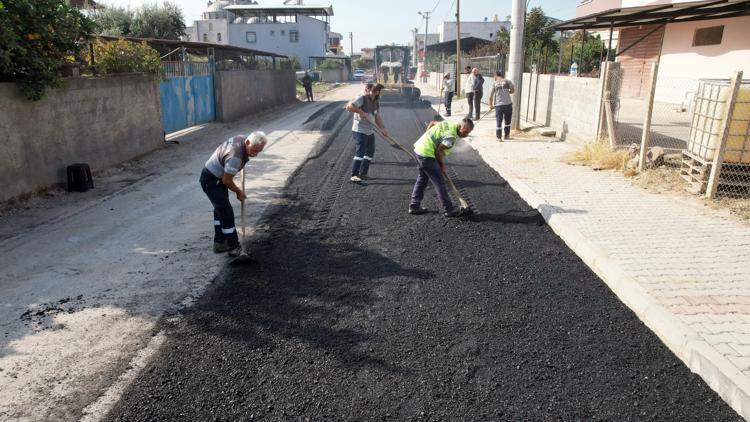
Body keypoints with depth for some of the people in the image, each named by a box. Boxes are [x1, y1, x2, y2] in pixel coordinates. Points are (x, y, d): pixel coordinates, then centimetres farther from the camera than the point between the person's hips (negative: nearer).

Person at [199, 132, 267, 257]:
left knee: (220, 209, 19)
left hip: (218, 177, 11)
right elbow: (227, 180, -24)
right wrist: (239, 192, -8)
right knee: (226, 213, -7)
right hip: (211, 181, -11)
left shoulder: (241, 138, -7)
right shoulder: (235, 156, -34)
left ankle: (219, 243, 31)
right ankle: (234, 248, 2)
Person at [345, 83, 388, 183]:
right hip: (360, 130, -9)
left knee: (370, 151, 13)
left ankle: (362, 173, 23)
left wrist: (382, 128, -5)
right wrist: (361, 112, -27)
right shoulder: (362, 98, -14)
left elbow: (377, 117, 9)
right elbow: (349, 107, -24)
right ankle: (354, 175, -11)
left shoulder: (376, 103, 10)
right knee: (360, 151, -14)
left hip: (370, 131, 9)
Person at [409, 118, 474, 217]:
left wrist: (428, 137, 24)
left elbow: (432, 123, 20)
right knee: (439, 182, -2)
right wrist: (442, 164, -2)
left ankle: (414, 206, 25)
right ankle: (448, 209, 5)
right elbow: (438, 151, -17)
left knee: (422, 178, 20)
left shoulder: (449, 124, 8)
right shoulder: (451, 136, -19)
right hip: (427, 154, -10)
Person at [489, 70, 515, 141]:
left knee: (498, 121, 6)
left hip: (498, 105, 0)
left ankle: (498, 137, 7)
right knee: (507, 121, 16)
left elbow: (491, 95, -1)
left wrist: (491, 105, 9)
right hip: (508, 104, 1)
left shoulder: (494, 83, 3)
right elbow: (513, 90, -1)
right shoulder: (508, 81, 3)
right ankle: (506, 135, 24)